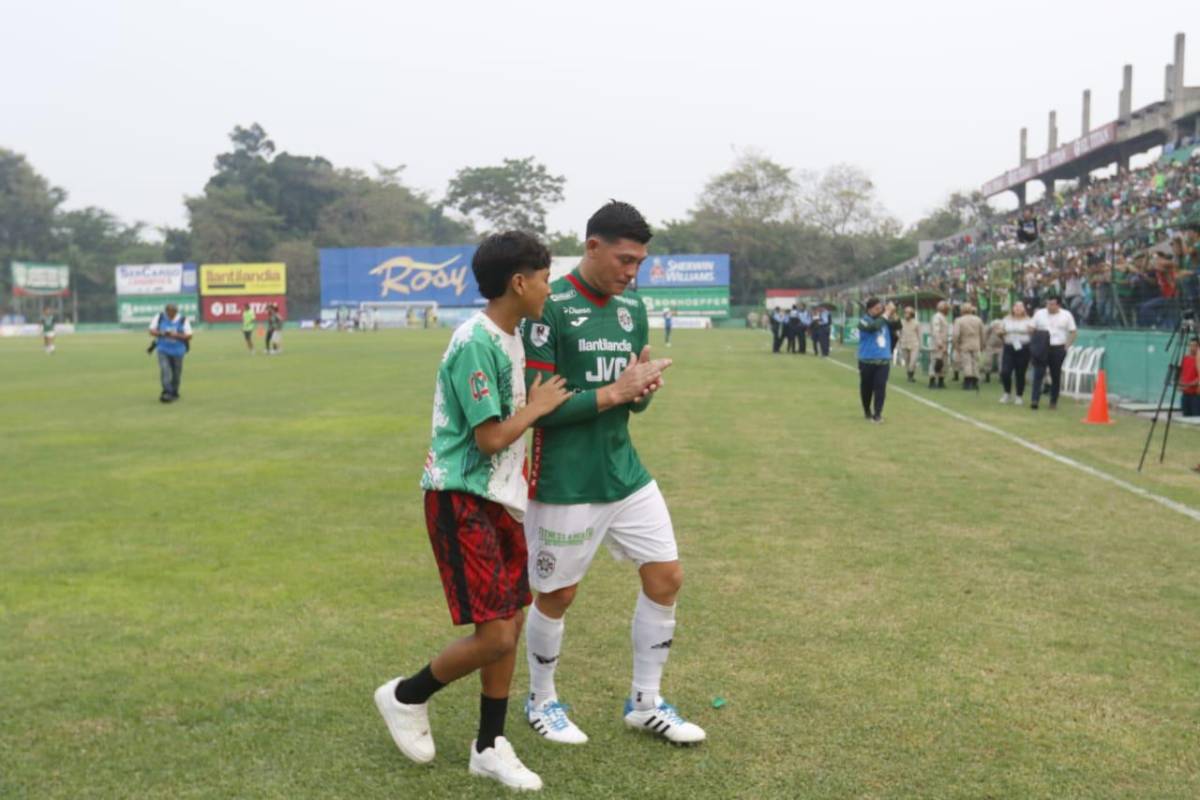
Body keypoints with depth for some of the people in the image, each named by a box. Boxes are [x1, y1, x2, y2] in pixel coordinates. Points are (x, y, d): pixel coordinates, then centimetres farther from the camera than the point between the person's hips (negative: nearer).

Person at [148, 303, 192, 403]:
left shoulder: (183, 320, -7)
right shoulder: (159, 317, -3)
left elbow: (189, 336, -9)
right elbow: (152, 331, 2)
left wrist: (176, 335, -23)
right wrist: (161, 333, -19)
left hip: (177, 351, 0)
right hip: (163, 350, 0)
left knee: (176, 373, 8)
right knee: (164, 371, -15)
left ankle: (174, 394, 25)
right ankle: (167, 392, -18)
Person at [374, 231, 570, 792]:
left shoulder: (509, 339, 10)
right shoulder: (476, 343, -20)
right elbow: (491, 437, -20)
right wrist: (537, 408, -7)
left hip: (498, 499, 9)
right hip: (461, 501, -9)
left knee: (511, 625, 11)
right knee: (494, 635, -8)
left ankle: (490, 747, 24)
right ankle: (406, 697, 17)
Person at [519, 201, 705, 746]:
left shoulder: (632, 307, 7)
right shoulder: (551, 307, -15)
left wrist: (644, 386, -11)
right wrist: (614, 392, -22)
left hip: (626, 471, 7)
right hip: (565, 482, -7)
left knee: (666, 578, 7)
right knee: (557, 595, 8)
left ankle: (645, 704, 25)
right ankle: (541, 701, 33)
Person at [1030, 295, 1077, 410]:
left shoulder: (1066, 315, 2)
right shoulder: (1039, 313, 4)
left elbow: (1073, 332, 6)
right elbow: (1033, 330, 7)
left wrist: (1067, 345, -1)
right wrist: (1034, 344, -4)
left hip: (1058, 349, 0)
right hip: (1041, 349, 0)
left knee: (1056, 376, 6)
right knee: (1038, 374, -9)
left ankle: (1053, 402, 16)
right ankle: (1034, 400, -14)